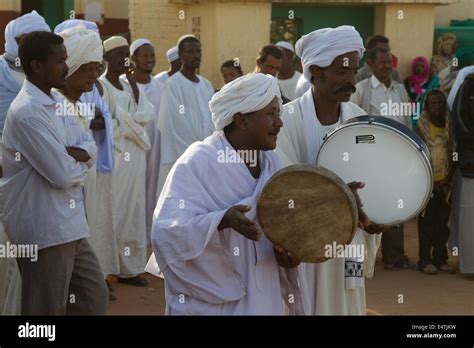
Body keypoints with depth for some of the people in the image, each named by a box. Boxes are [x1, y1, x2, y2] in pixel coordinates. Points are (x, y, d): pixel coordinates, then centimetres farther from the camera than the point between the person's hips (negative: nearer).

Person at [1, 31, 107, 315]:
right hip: (44, 230, -9)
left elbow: (91, 147, 9)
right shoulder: (28, 112, -20)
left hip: (69, 226, 9)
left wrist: (71, 154, -13)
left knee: (95, 298, 16)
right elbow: (63, 175, -24)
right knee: (48, 309, 3)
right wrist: (81, 161, -2)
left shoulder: (57, 101, 10)